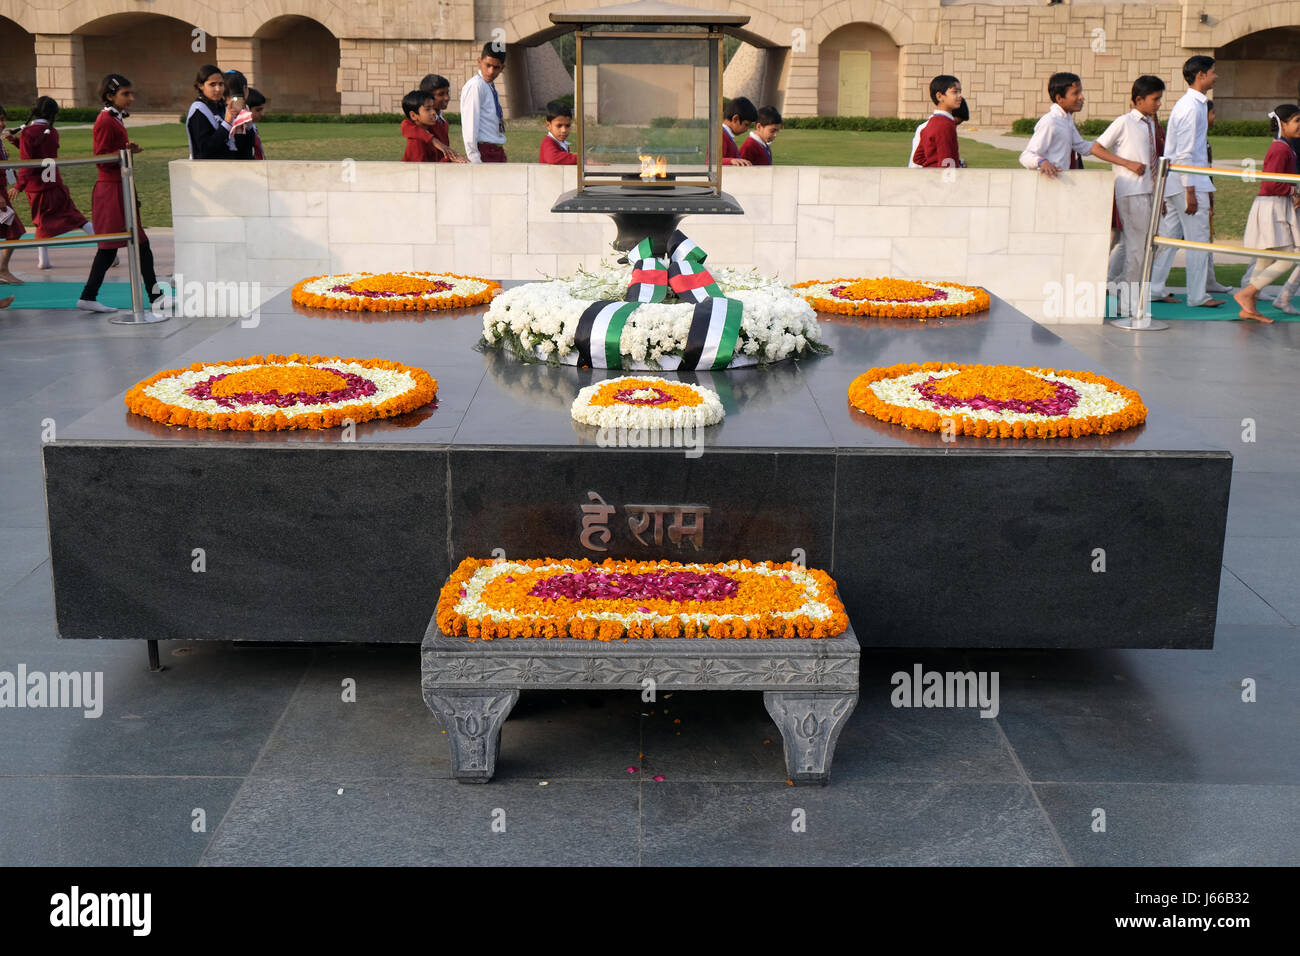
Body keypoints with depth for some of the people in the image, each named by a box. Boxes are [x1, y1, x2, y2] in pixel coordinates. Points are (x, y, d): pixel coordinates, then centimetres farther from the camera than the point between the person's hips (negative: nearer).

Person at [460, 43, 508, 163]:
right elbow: (470, 125, -16)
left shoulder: (491, 87, 17)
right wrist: (474, 158, -20)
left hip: (498, 151, 9)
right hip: (484, 151, -9)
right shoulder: (474, 86, -10)